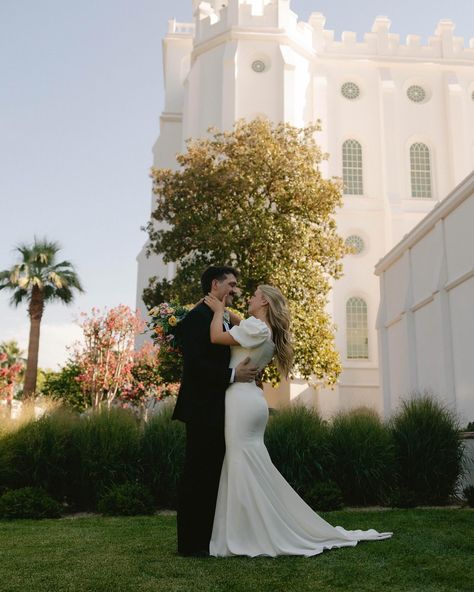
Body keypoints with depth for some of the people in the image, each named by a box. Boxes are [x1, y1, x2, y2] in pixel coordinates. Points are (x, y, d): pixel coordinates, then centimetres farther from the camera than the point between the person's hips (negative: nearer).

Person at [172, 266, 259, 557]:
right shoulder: (198, 316, -12)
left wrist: (245, 371, 5)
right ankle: (191, 543, 6)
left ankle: (209, 537, 23)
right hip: (203, 410, -10)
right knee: (198, 475, -3)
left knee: (213, 475, 14)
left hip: (218, 410, 10)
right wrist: (233, 375, -20)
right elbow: (195, 364, -21)